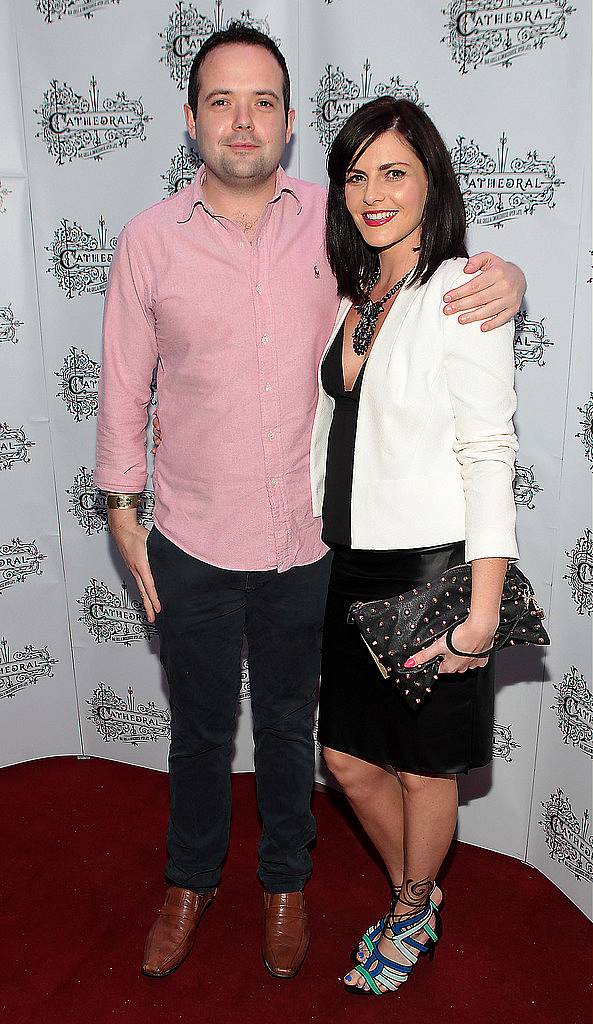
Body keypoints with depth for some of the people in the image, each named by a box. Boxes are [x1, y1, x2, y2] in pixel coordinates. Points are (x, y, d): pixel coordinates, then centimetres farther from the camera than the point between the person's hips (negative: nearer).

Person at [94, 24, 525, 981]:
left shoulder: (332, 220, -3)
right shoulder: (150, 238, -4)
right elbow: (123, 387, 1)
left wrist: (502, 277, -13)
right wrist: (123, 516, 2)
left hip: (306, 541, 1)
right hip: (192, 543, 0)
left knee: (289, 721, 19)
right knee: (200, 727, 18)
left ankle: (286, 881, 45)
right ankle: (191, 879, 45)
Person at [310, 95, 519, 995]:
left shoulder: (460, 294, -13)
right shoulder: (353, 295, 9)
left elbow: (488, 454, -16)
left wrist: (484, 608, -20)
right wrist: (315, 536, 16)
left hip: (430, 567, -7)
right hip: (350, 565, 7)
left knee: (424, 766, 12)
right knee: (351, 758, 17)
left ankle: (408, 916, 41)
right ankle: (418, 902, 43)